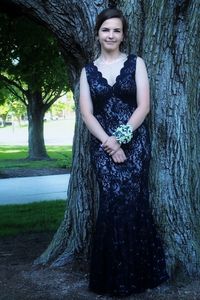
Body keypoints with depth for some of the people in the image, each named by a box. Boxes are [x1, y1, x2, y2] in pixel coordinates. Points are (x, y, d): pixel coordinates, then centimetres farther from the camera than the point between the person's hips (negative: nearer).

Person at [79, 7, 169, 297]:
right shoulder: (88, 71, 11)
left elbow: (144, 105, -2)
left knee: (129, 201, -10)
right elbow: (87, 113, 3)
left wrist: (121, 136, -13)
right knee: (115, 202, -8)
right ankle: (114, 276, 5)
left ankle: (134, 274, 5)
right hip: (103, 144, 1)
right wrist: (109, 142, -11)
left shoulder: (136, 63, 7)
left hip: (134, 141, -1)